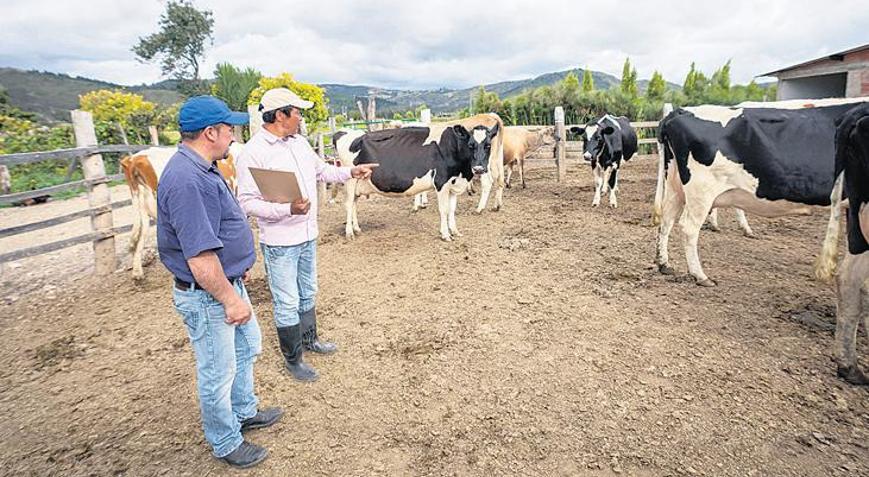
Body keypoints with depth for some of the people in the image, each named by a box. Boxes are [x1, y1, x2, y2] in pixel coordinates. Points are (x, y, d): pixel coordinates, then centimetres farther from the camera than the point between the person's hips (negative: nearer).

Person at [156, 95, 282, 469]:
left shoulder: (202, 169, 6)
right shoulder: (186, 180, -28)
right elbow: (199, 256, -30)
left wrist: (238, 267, 24)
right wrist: (229, 298, -22)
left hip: (228, 283, 10)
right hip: (207, 297, -10)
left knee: (248, 347, 25)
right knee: (218, 373, 8)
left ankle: (244, 413, 46)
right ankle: (226, 445, 30)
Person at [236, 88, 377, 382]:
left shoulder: (299, 142, 6)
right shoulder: (253, 153, -19)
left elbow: (323, 171, 22)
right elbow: (247, 202, -21)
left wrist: (351, 172, 10)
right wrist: (288, 209, -32)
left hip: (307, 235, 8)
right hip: (279, 242, -8)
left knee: (308, 293, 23)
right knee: (287, 302, 5)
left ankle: (309, 339, 43)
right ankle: (293, 359, 23)